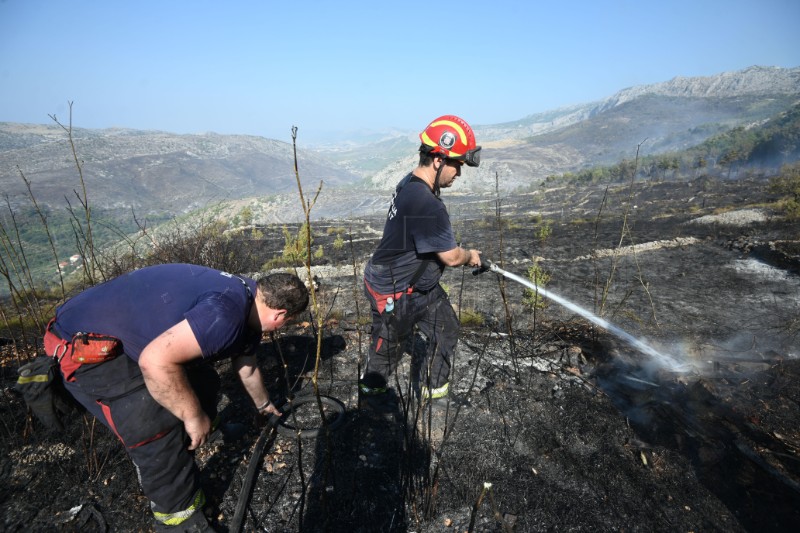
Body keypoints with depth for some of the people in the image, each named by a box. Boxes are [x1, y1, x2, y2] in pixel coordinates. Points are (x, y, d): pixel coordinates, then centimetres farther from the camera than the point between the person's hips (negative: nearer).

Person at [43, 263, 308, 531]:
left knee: (201, 383, 12)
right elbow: (156, 361, -38)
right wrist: (194, 416, -21)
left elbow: (247, 367, 21)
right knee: (161, 433, -17)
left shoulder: (246, 299, 4)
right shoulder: (226, 314, -31)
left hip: (129, 329, 10)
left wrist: (263, 404, 37)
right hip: (87, 344, -10)